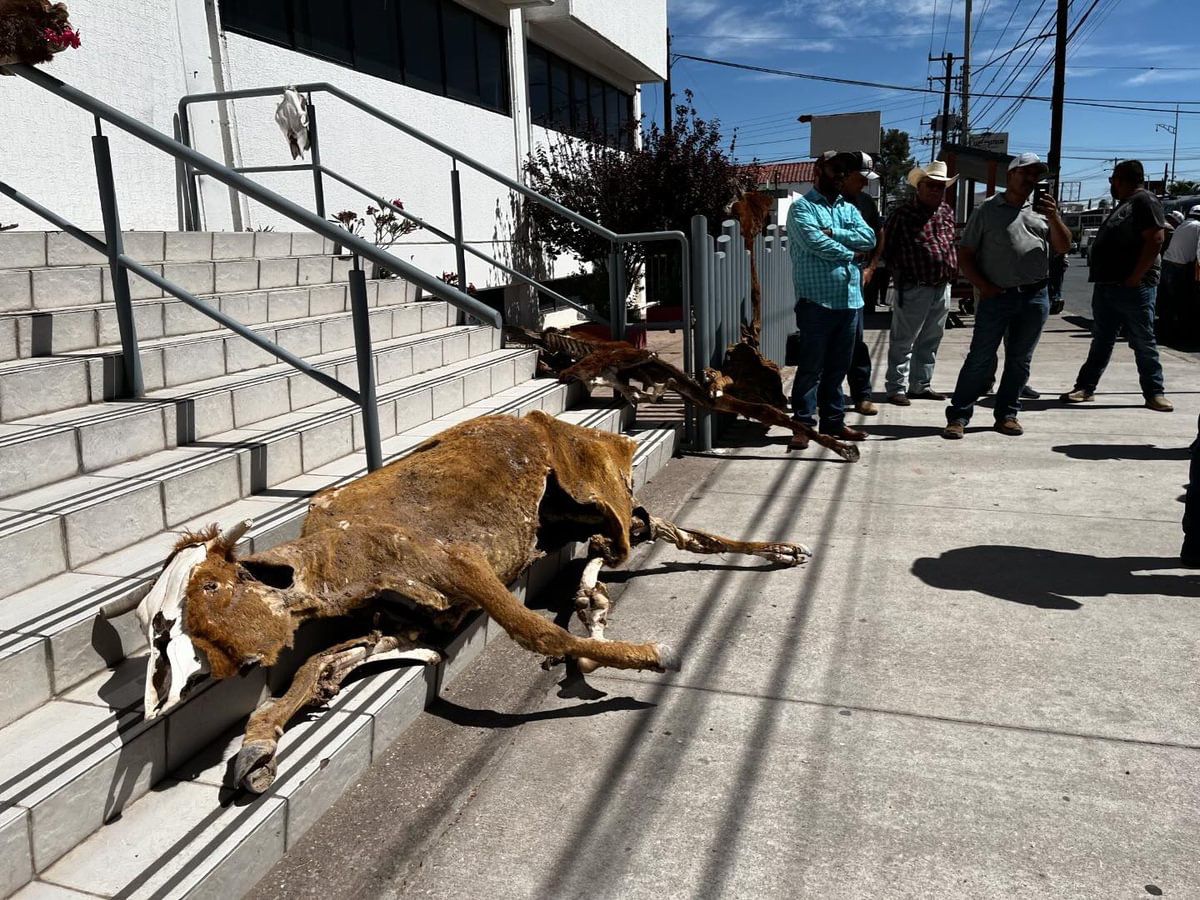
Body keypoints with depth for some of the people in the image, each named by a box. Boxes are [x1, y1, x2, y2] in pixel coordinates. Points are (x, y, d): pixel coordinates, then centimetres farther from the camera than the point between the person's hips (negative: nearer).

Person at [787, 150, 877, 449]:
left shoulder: (849, 209, 19)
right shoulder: (802, 207, -1)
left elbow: (868, 238, 2)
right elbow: (814, 242, -18)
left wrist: (832, 233, -10)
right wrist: (848, 250, -4)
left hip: (850, 300, 7)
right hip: (817, 301, -6)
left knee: (838, 368, 12)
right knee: (811, 368, -3)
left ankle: (833, 422, 21)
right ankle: (803, 424, 3)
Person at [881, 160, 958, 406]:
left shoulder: (947, 212, 13)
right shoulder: (903, 213, -6)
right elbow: (886, 247, -3)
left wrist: (953, 270, 14)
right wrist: (901, 274, -4)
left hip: (942, 288, 7)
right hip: (914, 289, -7)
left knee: (930, 341, 13)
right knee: (903, 341, -1)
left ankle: (921, 385, 23)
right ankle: (897, 388, 5)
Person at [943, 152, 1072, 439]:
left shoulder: (1041, 211, 14)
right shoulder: (987, 209, 5)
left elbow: (1063, 247, 8)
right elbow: (965, 254, 3)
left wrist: (1054, 217, -8)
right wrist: (983, 286, -8)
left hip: (1035, 297, 4)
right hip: (997, 296, -4)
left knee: (1019, 360, 9)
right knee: (980, 359, -5)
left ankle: (1007, 414, 18)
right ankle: (958, 416, -1)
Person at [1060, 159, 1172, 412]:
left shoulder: (1145, 201, -7)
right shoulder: (1123, 205, 21)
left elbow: (1155, 240, -17)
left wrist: (1135, 278, -20)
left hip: (1134, 288, -9)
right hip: (1106, 286, 9)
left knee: (1144, 342, -1)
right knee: (1101, 341, 11)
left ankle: (1155, 393, 7)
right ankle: (1085, 387, 15)